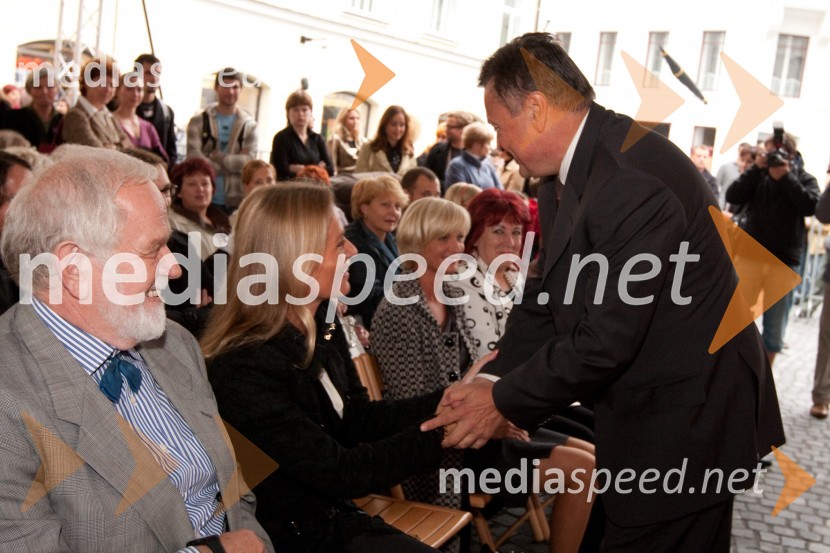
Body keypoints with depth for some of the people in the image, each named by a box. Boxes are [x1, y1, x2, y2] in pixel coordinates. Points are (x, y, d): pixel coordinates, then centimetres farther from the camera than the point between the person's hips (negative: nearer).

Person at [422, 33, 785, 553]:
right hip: (649, 412, 9)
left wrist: (505, 401, -15)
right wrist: (493, 378, -4)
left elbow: (606, 338, -26)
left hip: (684, 420, -9)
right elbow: (548, 296, 7)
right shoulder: (568, 172, 4)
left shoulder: (635, 177, -27)